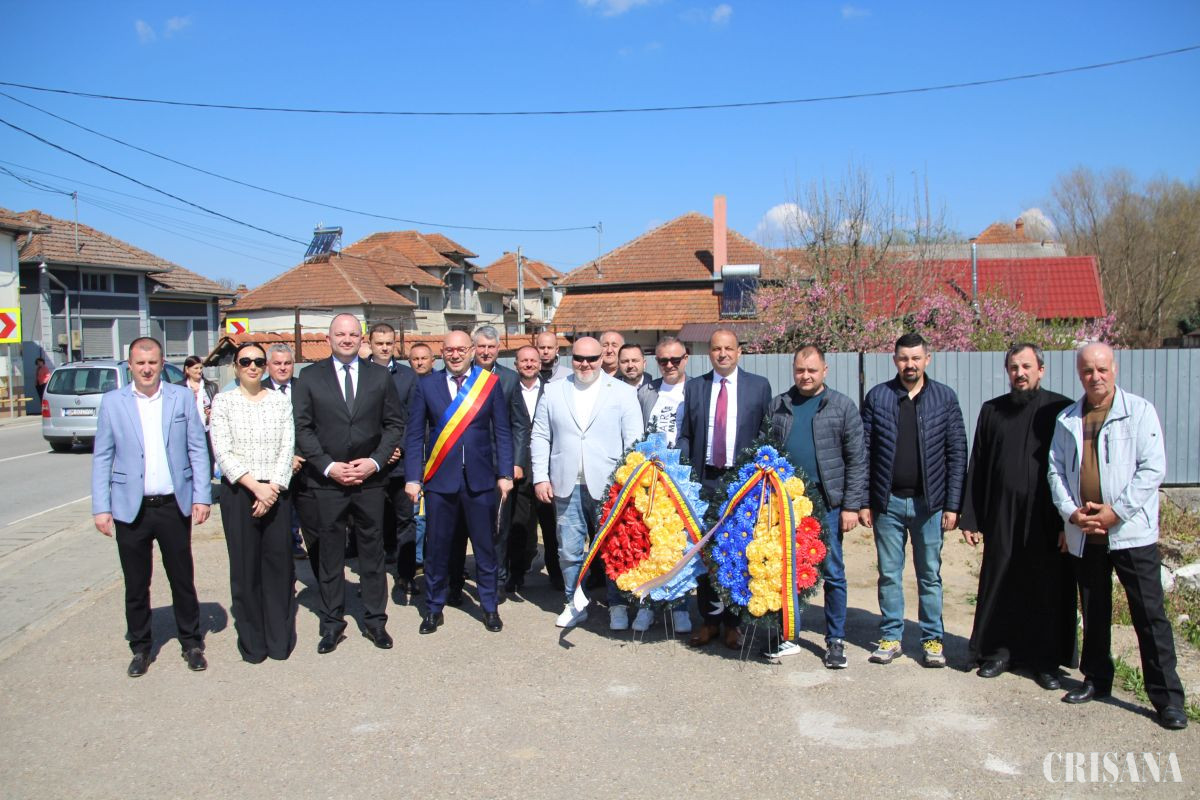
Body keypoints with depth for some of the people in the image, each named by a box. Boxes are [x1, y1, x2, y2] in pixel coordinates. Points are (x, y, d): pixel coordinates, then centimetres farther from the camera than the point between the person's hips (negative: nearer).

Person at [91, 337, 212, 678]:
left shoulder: (182, 397, 1)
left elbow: (198, 449, 2)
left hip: (175, 506, 0)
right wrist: (101, 507, -3)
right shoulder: (112, 402, 1)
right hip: (131, 508, 0)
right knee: (136, 585, 11)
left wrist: (201, 496, -3)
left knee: (183, 580, 10)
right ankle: (140, 647, 26)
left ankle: (192, 643, 25)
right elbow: (102, 457, 2)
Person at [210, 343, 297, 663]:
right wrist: (254, 486, -14)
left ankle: (280, 637, 16)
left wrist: (273, 487, -10)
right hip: (238, 491, -1)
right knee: (245, 565, 4)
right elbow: (222, 452, -6)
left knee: (279, 562, 3)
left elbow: (287, 448, 2)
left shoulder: (280, 400, 7)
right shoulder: (223, 401, 2)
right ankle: (251, 640, 16)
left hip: (276, 491, 1)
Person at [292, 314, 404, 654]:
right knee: (330, 554, 7)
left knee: (372, 551, 8)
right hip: (326, 481, -1)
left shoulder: (379, 376, 6)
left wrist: (375, 461, -8)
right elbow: (302, 428, 0)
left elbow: (394, 424, 6)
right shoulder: (310, 377, 3)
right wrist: (328, 467, -10)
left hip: (369, 479, 1)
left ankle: (375, 620, 20)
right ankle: (332, 623, 19)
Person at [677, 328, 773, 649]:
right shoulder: (694, 387, 9)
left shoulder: (759, 386, 4)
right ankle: (710, 619, 19)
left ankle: (734, 622, 17)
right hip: (704, 480, 2)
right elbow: (684, 435, 10)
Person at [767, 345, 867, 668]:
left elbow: (856, 460, -1)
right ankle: (787, 637, 22)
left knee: (833, 573, 5)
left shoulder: (842, 406, 1)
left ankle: (836, 640, 18)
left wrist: (851, 505, -7)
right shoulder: (778, 406, 8)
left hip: (826, 503, -2)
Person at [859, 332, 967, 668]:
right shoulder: (877, 396, 2)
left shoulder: (945, 398, 1)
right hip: (888, 501, 1)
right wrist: (863, 501, -1)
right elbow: (864, 451, 3)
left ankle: (933, 639, 19)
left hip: (929, 502, 0)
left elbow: (957, 453, 1)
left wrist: (952, 504, -4)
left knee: (930, 574, 8)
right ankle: (891, 637, 20)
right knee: (889, 574, 8)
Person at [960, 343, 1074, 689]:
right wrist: (970, 519, 5)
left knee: (1048, 589, 6)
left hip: (1047, 519, -2)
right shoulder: (992, 411, 8)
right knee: (999, 586, 8)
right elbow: (976, 468, 9)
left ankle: (1047, 659, 20)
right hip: (1002, 517, 2)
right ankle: (1000, 650, 23)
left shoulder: (1062, 410, -1)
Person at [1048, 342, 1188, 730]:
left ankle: (1167, 697, 8)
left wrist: (1117, 511, -14)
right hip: (1084, 535, 4)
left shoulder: (1140, 411, -3)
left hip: (1131, 533, -4)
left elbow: (1153, 468, -9)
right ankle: (1096, 680, 29)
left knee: (1149, 615, -1)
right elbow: (1055, 470, 8)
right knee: (1093, 612, 15)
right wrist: (1071, 512, -7)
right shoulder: (1067, 419, 9)